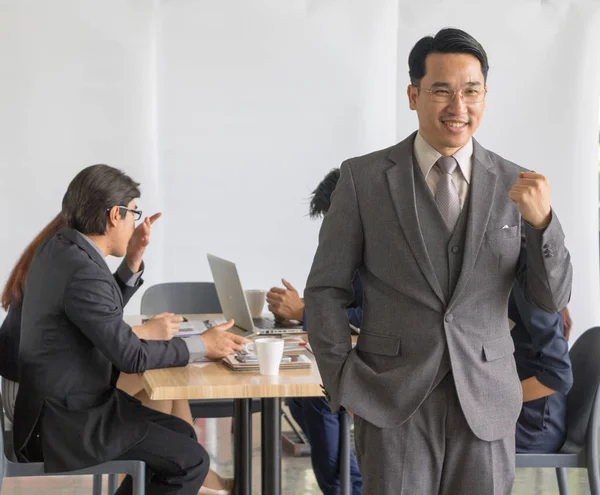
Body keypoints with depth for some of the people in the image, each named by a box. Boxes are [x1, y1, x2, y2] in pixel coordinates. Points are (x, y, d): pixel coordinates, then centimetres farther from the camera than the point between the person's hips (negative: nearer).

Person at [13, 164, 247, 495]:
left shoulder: (57, 248, 4)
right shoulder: (84, 273, -26)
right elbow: (131, 357, -22)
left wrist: (133, 260, 4)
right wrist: (202, 346, -11)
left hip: (64, 402, 10)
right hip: (70, 423, -10)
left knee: (181, 433, 18)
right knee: (191, 462, -5)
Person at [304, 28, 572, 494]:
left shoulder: (514, 185, 4)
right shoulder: (364, 178, -1)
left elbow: (552, 298, 2)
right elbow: (326, 289, 3)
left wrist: (542, 220, -14)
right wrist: (345, 382, -6)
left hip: (486, 402, 2)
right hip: (393, 400, -2)